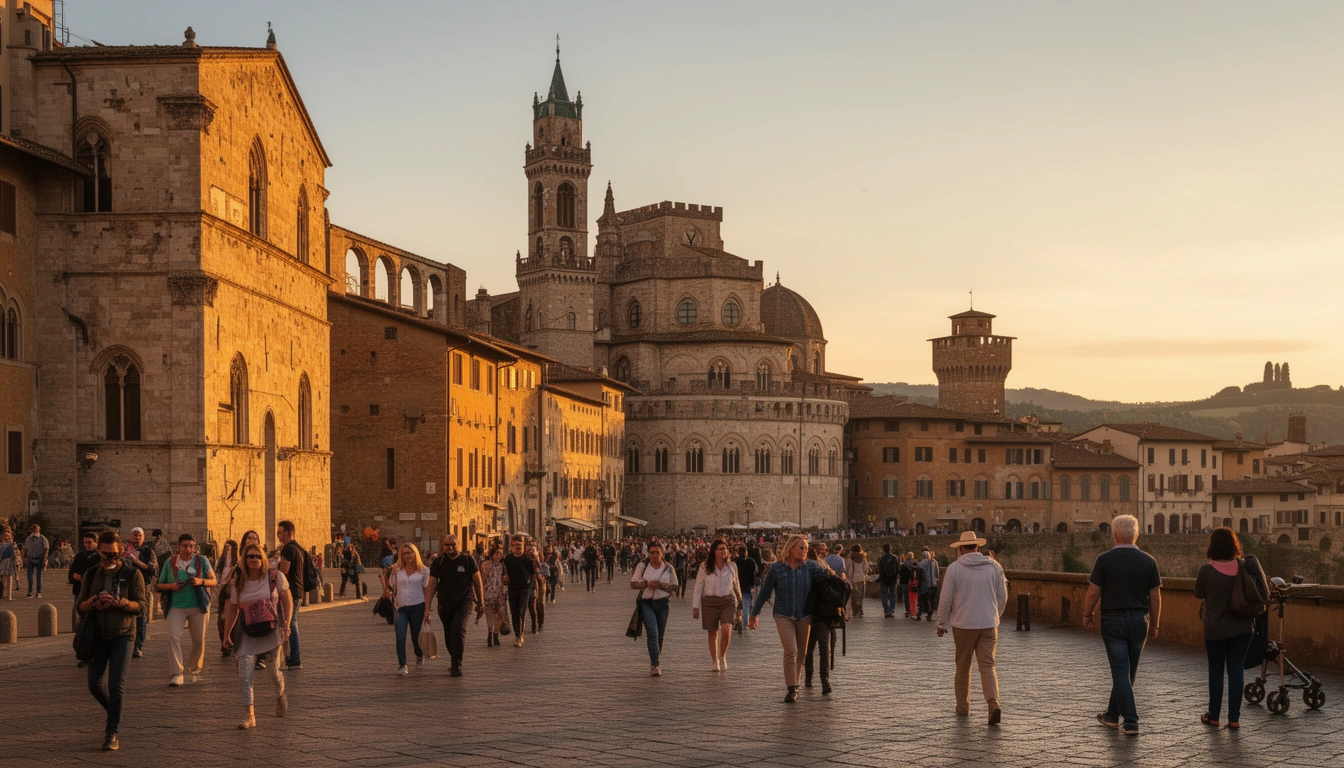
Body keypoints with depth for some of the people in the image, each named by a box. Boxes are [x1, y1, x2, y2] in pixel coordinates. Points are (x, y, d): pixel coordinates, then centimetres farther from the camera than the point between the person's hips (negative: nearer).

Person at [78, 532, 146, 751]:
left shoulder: (132, 574, -2)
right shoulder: (91, 574, 7)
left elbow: (140, 605, -8)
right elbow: (81, 607, 6)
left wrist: (118, 602, -26)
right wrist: (92, 602, -17)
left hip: (123, 636, -3)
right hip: (98, 636, 4)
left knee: (117, 684, -11)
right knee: (94, 683, 4)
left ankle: (112, 732, -5)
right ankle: (113, 713, 33)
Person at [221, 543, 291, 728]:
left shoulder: (275, 577, -2)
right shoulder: (238, 583, 5)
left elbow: (287, 600, 3)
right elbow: (232, 609, 12)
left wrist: (286, 623, -7)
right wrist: (226, 634, 10)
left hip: (272, 631, -2)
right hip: (248, 635, 2)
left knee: (273, 671, 0)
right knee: (245, 674, -10)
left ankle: (280, 696, 35)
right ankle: (250, 716, -9)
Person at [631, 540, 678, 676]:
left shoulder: (668, 568, 4)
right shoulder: (642, 566, 2)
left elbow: (674, 587, 3)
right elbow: (633, 584, 1)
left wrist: (660, 585, -14)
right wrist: (647, 584, -15)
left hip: (663, 604, 2)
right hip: (646, 603, -2)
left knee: (660, 635, 8)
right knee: (652, 633, -15)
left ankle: (656, 663, 24)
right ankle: (655, 665, -19)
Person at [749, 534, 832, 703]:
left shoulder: (810, 566, 0)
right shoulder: (777, 568, -5)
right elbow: (764, 592, 3)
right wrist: (755, 614, 9)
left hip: (804, 616, 3)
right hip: (784, 616, -3)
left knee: (800, 654, 10)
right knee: (791, 651, -17)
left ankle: (794, 685, 27)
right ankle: (791, 689, -17)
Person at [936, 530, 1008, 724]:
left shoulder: (954, 568, -6)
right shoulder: (993, 566, 2)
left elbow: (946, 599, -6)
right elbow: (1002, 597, 8)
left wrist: (941, 624, 7)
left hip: (963, 625, -2)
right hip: (988, 625, 2)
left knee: (963, 667, 13)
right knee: (987, 666, 0)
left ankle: (963, 706, 22)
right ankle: (993, 703, -20)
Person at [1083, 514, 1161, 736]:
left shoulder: (1104, 559, -9)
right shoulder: (1148, 561, 0)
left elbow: (1093, 592, -8)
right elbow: (1155, 597, 2)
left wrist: (1087, 614, 8)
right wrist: (1154, 625, 13)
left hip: (1113, 620, -3)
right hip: (1139, 620, 3)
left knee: (1120, 671, -1)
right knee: (1128, 671, 16)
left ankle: (1131, 721, -7)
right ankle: (1112, 715, 29)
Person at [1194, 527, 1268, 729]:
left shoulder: (1207, 570, -16)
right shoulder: (1245, 567, -8)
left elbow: (1198, 594, 0)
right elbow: (1263, 595, -1)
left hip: (1215, 629, -2)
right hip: (1242, 627, 2)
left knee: (1215, 671, 11)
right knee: (1236, 671, 7)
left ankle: (1213, 715, 19)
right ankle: (1234, 718, 7)